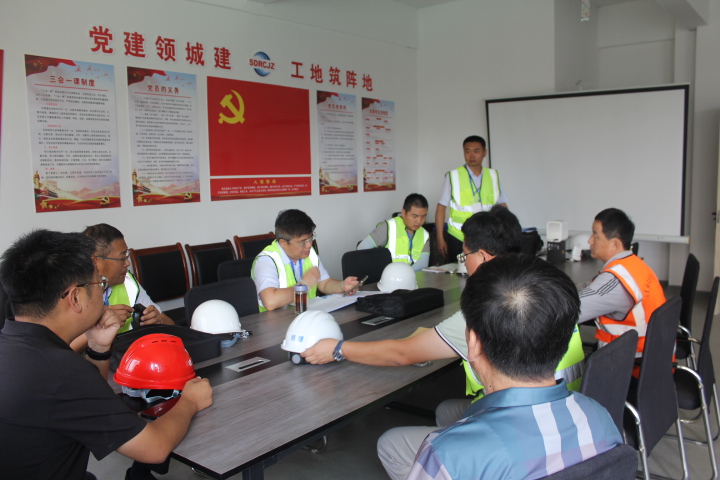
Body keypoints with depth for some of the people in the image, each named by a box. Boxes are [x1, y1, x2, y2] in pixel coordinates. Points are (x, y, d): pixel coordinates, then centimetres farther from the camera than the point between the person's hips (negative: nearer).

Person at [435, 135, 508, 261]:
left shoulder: (493, 176, 7)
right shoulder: (453, 176, -3)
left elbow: (502, 205, 14)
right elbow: (441, 207, -1)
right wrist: (440, 239, -4)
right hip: (458, 240, -2)